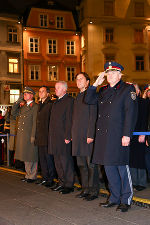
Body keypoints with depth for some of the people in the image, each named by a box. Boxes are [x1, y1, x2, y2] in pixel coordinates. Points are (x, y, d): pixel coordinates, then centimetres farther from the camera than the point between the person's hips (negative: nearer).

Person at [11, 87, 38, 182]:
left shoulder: (35, 106, -9)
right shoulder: (23, 106, 16)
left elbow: (35, 122, -14)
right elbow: (14, 113, 13)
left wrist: (33, 136, -18)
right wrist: (17, 102, 5)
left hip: (30, 135, -8)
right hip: (22, 135, 8)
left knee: (32, 157, 0)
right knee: (26, 156, 14)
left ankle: (32, 176, 10)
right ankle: (28, 175, 25)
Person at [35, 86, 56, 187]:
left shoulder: (50, 105, -10)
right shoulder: (40, 105, 17)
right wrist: (36, 135, 17)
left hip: (47, 137, -8)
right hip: (40, 137, 9)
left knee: (49, 158, -2)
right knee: (42, 158, 13)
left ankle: (51, 179, 6)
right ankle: (45, 178, 22)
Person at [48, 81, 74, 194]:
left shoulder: (69, 100, -9)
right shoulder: (56, 102, 20)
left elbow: (69, 120, -15)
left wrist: (67, 136, -20)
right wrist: (51, 136, 15)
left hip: (63, 137, -9)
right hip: (55, 137, 9)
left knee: (66, 161, -4)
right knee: (57, 161, 13)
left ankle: (69, 185, 4)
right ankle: (62, 182, 23)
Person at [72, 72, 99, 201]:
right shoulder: (78, 97, 19)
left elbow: (93, 116, -13)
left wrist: (90, 135, -18)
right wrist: (73, 134, 15)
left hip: (88, 135, -8)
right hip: (78, 136, 8)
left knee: (91, 164, -2)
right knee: (81, 165, 12)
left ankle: (94, 191, 7)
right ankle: (85, 189, 22)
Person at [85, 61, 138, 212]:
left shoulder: (127, 89, -4)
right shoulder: (103, 90, 16)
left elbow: (131, 113, -10)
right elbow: (88, 100, 13)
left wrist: (127, 134, -16)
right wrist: (96, 84, 5)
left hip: (118, 135, -7)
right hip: (103, 136, 7)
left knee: (122, 167, -1)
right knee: (109, 167, 12)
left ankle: (126, 200, 12)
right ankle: (114, 198, 24)